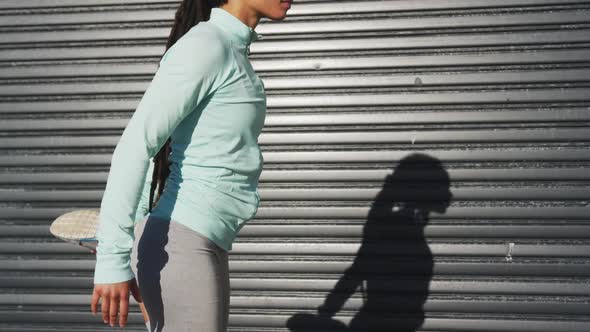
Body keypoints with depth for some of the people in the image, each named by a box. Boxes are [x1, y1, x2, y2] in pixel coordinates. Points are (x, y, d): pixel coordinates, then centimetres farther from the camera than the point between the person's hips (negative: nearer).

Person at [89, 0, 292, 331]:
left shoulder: (232, 49, 15)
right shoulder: (206, 45, -12)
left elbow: (154, 142, 20)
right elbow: (136, 145, -19)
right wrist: (113, 260, -24)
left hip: (204, 245, 9)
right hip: (181, 247, -9)